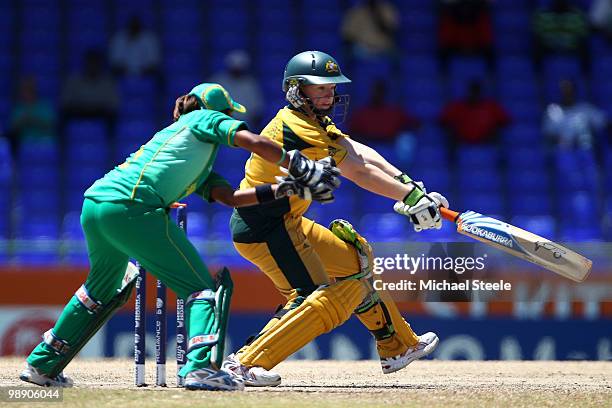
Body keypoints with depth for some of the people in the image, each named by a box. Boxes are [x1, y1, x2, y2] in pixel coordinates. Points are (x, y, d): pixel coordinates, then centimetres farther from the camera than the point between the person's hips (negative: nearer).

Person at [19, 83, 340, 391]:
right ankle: (200, 367, -24)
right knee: (201, 287, -4)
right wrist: (298, 166, 4)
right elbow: (252, 142, -2)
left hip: (94, 204, 9)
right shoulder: (207, 118, 15)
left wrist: (287, 188, 19)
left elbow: (229, 197, 22)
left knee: (102, 289, 29)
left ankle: (42, 365, 36)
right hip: (130, 206, -9)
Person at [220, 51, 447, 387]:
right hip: (262, 229, -11)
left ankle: (397, 347, 30)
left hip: (285, 223, 11)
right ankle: (245, 363, -20)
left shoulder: (312, 121, 12)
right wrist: (413, 198, -17)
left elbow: (359, 153, 1)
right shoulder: (295, 127, -20)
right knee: (319, 298, -20)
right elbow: (358, 173, -20)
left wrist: (411, 188, -10)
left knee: (355, 260, 19)